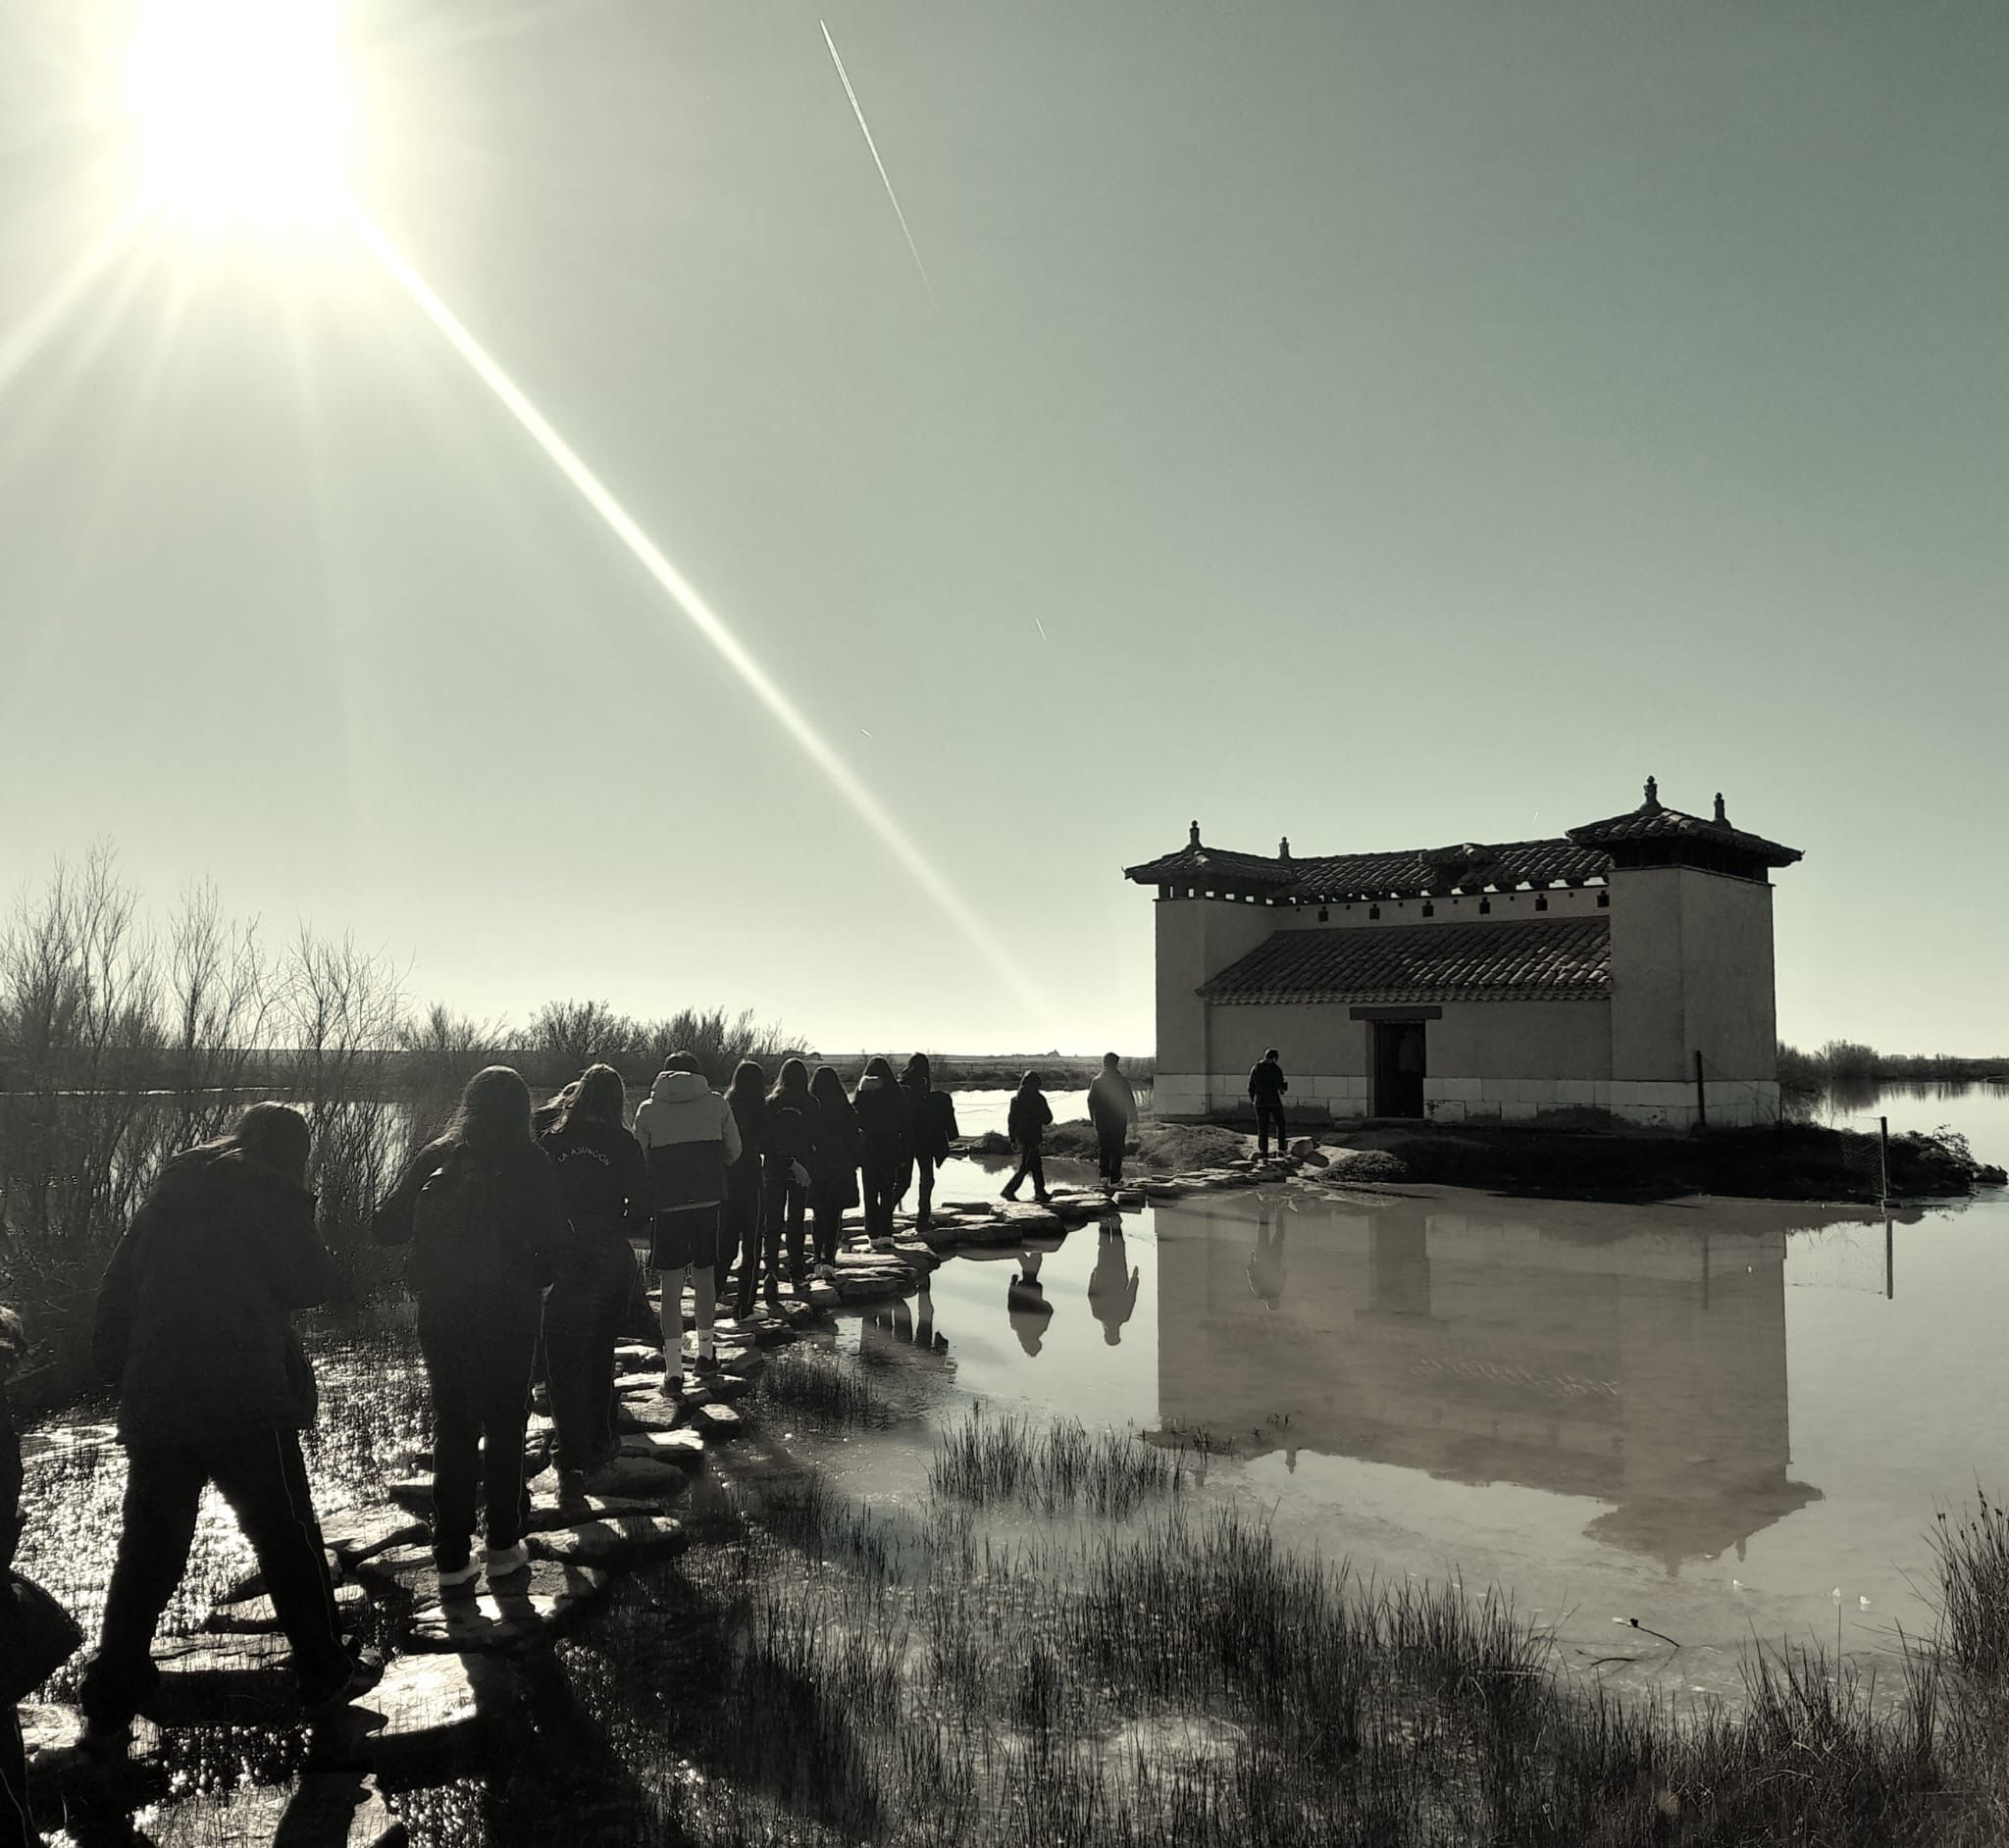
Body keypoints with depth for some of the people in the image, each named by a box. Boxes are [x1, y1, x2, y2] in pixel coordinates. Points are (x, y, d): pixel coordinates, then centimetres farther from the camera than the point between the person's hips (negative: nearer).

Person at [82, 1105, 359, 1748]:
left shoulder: (169, 1190, 13)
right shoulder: (268, 1191, -6)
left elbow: (116, 1291, 13)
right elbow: (312, 1283, -7)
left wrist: (118, 1371, 17)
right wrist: (301, 1226, 8)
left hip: (154, 1406, 5)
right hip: (247, 1405, -5)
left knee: (146, 1554, 13)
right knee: (287, 1542, 10)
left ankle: (108, 1707, 13)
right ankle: (322, 1671, 20)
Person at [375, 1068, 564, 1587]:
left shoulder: (433, 1158, -1)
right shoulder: (530, 1163, -8)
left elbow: (384, 1228, -1)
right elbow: (554, 1241, -11)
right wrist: (536, 1278, 8)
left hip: (442, 1312, 2)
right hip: (510, 1314, -2)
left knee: (452, 1427, 11)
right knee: (505, 1426, 12)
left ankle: (451, 1556, 13)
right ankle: (501, 1545, 18)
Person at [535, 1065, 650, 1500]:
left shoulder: (550, 1138, -2)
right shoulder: (623, 1145, -5)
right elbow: (642, 1208, -5)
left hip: (559, 1263, 0)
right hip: (610, 1263, 0)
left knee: (563, 1363, 4)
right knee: (600, 1354, 19)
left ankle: (572, 1463, -2)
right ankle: (598, 1443, 32)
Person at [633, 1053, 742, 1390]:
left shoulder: (648, 1110, 2)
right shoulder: (716, 1103, 4)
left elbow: (639, 1161, 3)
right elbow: (734, 1153, 8)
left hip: (667, 1206, -2)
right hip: (710, 1201, 2)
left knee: (671, 1287, 2)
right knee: (705, 1277, 18)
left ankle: (674, 1370, -4)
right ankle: (705, 1352, 31)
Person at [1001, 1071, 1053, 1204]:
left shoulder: (1015, 1098, 5)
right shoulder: (1038, 1098, -11)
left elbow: (1010, 1118, 7)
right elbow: (1048, 1118, -5)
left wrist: (1012, 1139, 13)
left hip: (1020, 1137, 6)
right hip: (1031, 1137, -6)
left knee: (1036, 1165, 15)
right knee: (1025, 1167, -1)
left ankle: (1040, 1192, 17)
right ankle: (1009, 1190, -5)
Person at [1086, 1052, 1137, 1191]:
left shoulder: (1097, 1080, 0)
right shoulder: (1122, 1081, -9)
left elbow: (1090, 1100, 4)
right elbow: (1129, 1101, -5)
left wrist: (1093, 1118, 13)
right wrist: (1132, 1117, 5)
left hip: (1101, 1121, 3)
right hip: (1118, 1120, -3)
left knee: (1102, 1150, 13)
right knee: (1117, 1150, 3)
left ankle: (1104, 1176, 4)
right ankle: (1114, 1180, 3)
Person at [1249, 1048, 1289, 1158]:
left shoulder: (1255, 1068, 1)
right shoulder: (1276, 1069, -10)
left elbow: (1250, 1088, 5)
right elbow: (1281, 1086, -11)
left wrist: (1253, 1099, 20)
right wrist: (1286, 1083, 12)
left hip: (1260, 1102, 2)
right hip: (1274, 1101, -2)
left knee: (1262, 1128, 7)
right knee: (1280, 1125, 17)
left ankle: (1263, 1151, 3)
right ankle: (1281, 1149, 16)